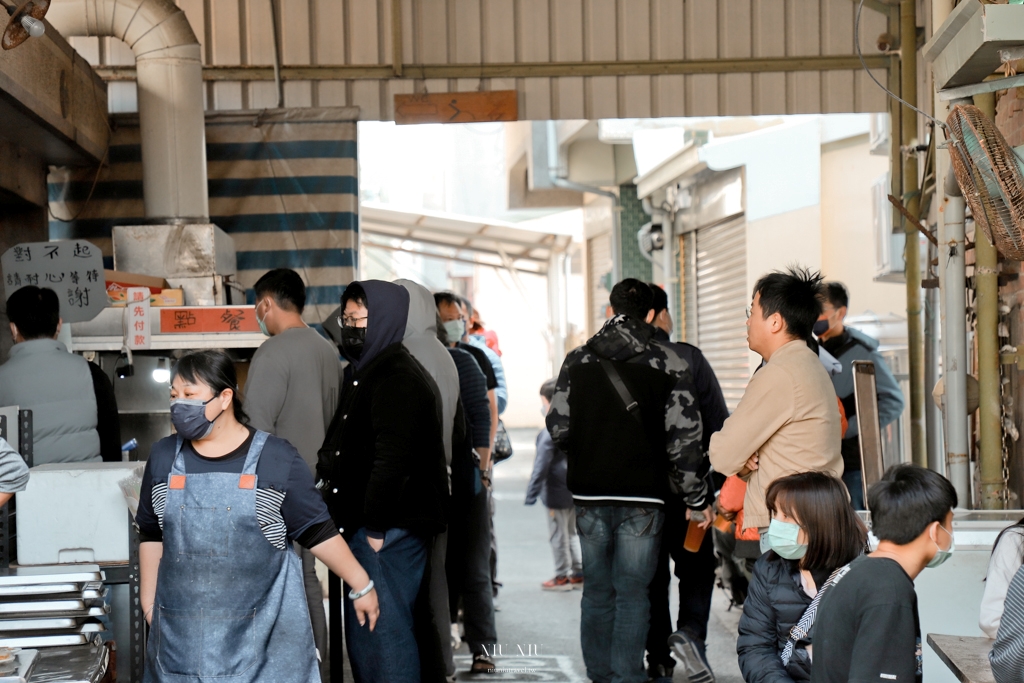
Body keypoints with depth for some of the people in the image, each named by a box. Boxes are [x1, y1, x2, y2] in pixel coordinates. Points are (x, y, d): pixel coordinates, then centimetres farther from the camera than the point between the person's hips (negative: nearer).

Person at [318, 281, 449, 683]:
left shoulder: (397, 378, -15)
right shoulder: (363, 374, 18)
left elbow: (391, 458, -22)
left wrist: (376, 527, -21)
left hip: (390, 530, -10)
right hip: (368, 527, 10)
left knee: (383, 630, -7)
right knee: (364, 631, 15)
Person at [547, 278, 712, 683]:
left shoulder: (577, 361, 3)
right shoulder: (670, 364, -3)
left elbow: (558, 429, 3)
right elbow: (684, 440, -6)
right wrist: (698, 498, 2)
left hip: (589, 495, 3)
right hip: (642, 498, -3)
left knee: (597, 591, 12)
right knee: (633, 593, 1)